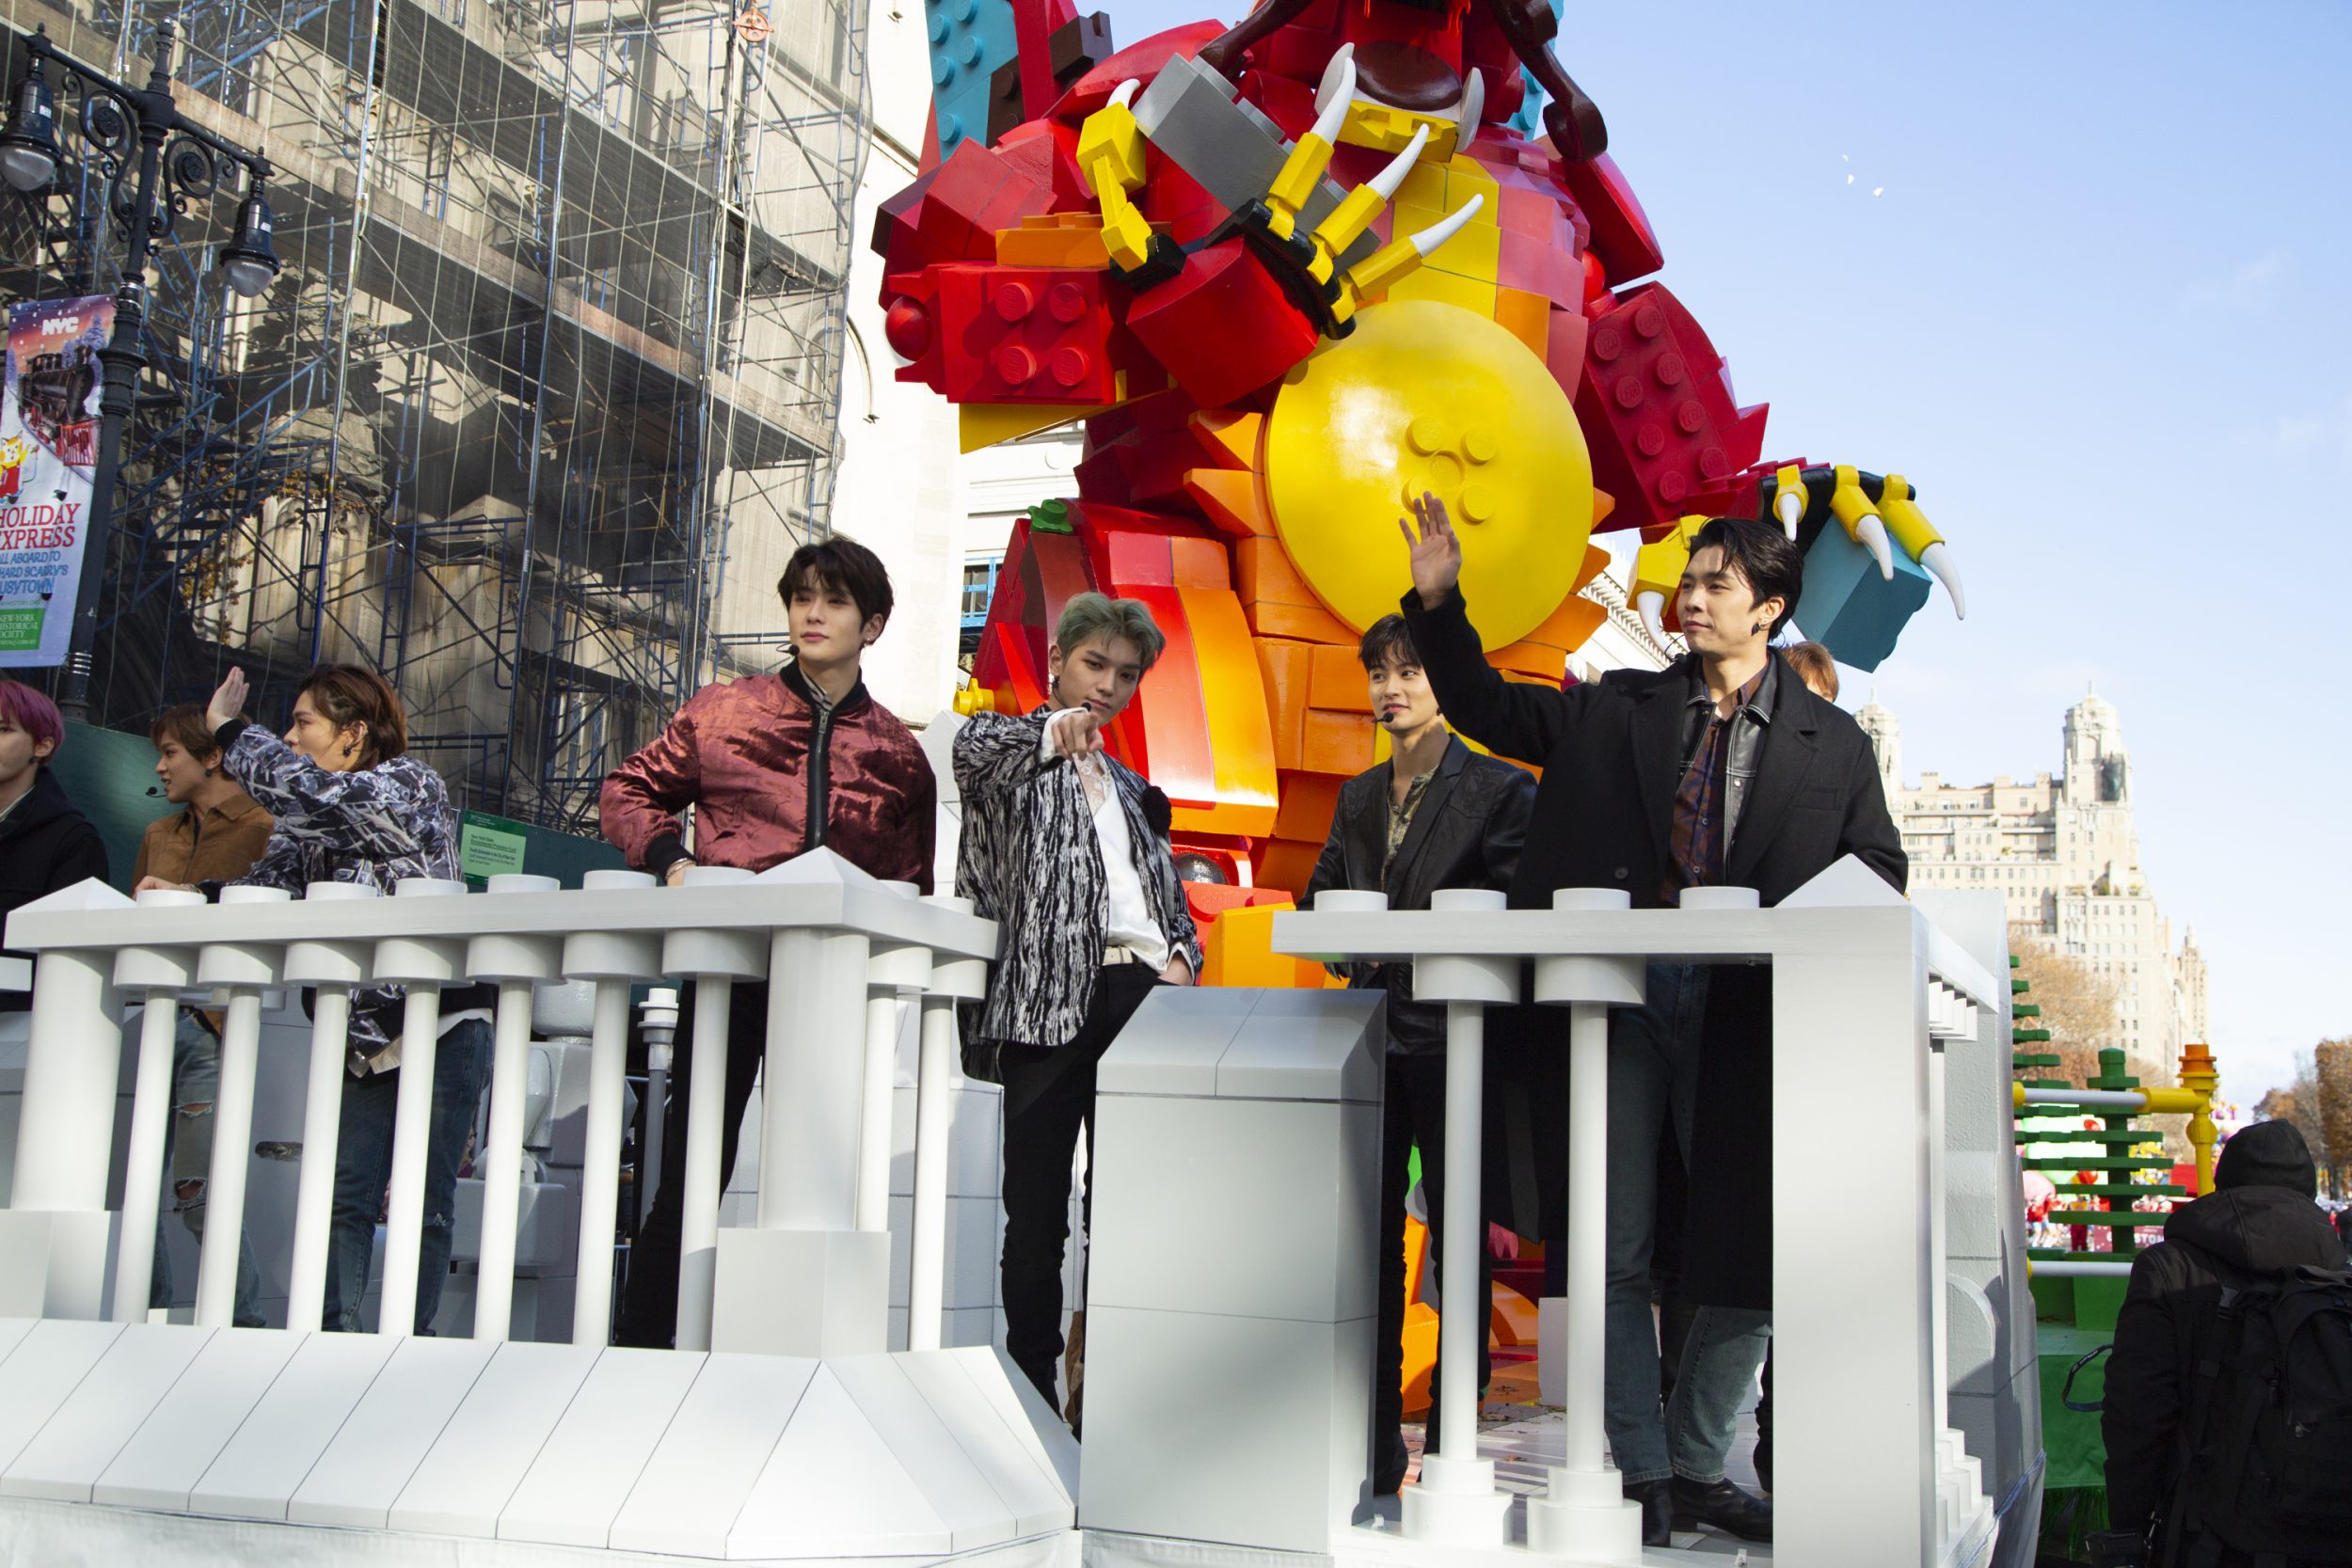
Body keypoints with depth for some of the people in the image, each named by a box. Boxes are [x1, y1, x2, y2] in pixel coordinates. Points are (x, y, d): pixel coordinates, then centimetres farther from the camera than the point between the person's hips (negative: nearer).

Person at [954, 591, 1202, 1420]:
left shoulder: (1132, 789, 27)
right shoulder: (1012, 747, 9)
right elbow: (969, 749, -17)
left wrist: (1181, 956, 5)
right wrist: (1052, 730, -36)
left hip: (1143, 996, 5)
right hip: (1051, 997, -5)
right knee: (1037, 1211, -3)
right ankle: (1034, 1394, 5)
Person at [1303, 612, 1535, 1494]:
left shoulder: (1499, 789, -1)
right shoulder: (1358, 798, 18)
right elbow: (1320, 899, 21)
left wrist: (1400, 926, -16)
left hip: (1454, 1039, -5)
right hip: (1374, 1033, 6)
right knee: (1368, 1238, 7)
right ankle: (1372, 1447, 14)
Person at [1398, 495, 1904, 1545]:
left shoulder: (1831, 745, 8)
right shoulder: (1615, 711, 11)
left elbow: (1878, 870, 10)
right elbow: (1489, 711, 14)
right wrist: (1439, 605, 1)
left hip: (1743, 1016, 0)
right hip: (1619, 1002, 0)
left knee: (1750, 1261, 4)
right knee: (1616, 1258, 1)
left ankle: (1698, 1466, 22)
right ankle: (1645, 1479, 13)